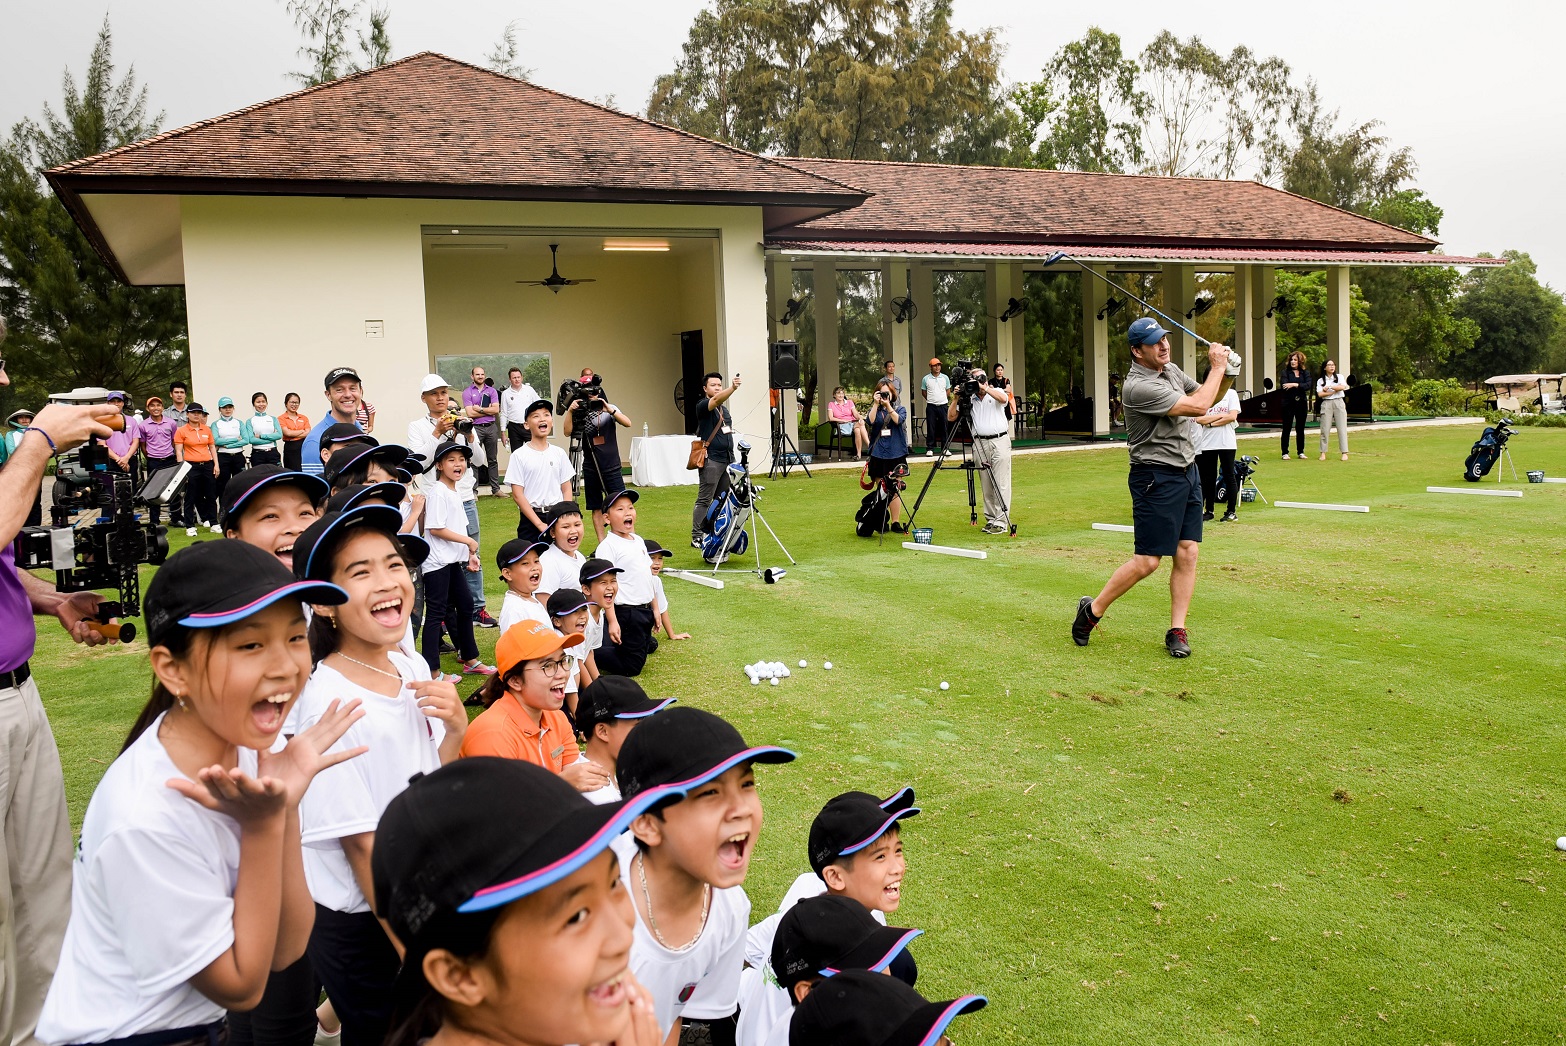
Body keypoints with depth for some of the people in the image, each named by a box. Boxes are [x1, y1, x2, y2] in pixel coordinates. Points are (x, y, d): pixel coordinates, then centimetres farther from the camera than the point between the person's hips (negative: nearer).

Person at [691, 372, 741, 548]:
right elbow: (716, 400, -27)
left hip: (727, 459, 8)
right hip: (711, 460, -7)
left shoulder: (724, 410, 19)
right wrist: (732, 388, -43)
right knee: (704, 500, -7)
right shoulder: (702, 406, -6)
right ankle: (696, 537, -4)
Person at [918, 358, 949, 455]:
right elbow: (923, 392, 9)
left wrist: (941, 399, 6)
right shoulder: (926, 379, 0)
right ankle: (930, 449, 3)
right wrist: (931, 400, 6)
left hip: (943, 405, 1)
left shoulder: (945, 378, 4)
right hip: (931, 406, -1)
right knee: (930, 428, -1)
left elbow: (948, 390, 13)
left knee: (944, 428, 4)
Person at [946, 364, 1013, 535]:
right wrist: (956, 398, -4)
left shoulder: (996, 392, 5)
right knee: (986, 485, 7)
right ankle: (990, 519, 14)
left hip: (1000, 441, -3)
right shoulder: (968, 398, 10)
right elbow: (951, 417, 7)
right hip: (980, 443, 3)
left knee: (1001, 484, -6)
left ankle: (1001, 522, -7)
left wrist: (984, 388, -20)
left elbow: (1003, 399, -19)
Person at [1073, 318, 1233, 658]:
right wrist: (1217, 367, -10)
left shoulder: (1171, 370, 9)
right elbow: (1198, 406, -21)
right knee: (1147, 561, -7)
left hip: (1188, 473, 8)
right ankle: (1092, 610, 9)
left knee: (1187, 554, 3)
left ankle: (1177, 630, 9)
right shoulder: (1138, 387, -20)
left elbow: (1206, 396, 23)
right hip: (1156, 479, -8)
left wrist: (1224, 373, 3)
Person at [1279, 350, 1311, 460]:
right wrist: (1300, 387, -16)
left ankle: (1300, 452, 15)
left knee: (1300, 428, 7)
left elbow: (1308, 385, -9)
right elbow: (1283, 386, -13)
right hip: (1288, 403, -2)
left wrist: (1295, 385, -19)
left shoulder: (1305, 372, 8)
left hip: (1302, 403, 2)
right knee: (1286, 428, -2)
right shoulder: (1285, 372, 2)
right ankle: (1285, 452, 3)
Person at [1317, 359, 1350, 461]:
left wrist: (1329, 387, -7)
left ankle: (1344, 453, -6)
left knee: (1342, 428, -5)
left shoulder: (1340, 377, 11)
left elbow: (1342, 387, -7)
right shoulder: (1320, 381, 9)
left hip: (1339, 403, 0)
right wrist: (1333, 391, -7)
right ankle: (1323, 453, 0)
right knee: (1324, 429, -4)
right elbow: (1320, 394, -3)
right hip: (1326, 404, 0)